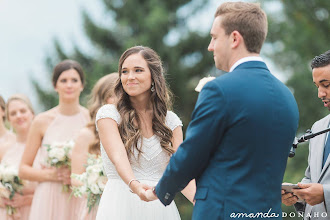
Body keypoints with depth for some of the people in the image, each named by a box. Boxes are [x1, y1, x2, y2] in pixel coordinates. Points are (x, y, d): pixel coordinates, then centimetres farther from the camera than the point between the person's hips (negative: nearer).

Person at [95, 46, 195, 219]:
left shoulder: (170, 120, 8)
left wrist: (200, 201, -20)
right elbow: (118, 156, -16)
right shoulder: (108, 114, -1)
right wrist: (134, 185, -35)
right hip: (121, 206, -2)